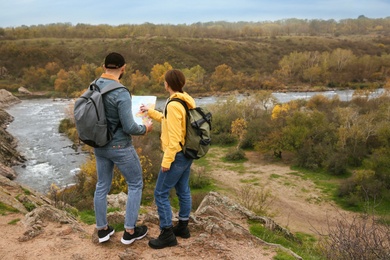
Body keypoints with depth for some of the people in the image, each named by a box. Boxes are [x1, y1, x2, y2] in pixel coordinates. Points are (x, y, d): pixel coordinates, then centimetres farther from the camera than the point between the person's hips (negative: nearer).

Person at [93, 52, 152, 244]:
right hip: (119, 147, -7)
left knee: (102, 185, 19)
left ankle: (102, 229, 31)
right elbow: (129, 127, -24)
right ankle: (129, 231, 18)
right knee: (135, 184, 11)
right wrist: (145, 128, -4)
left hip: (100, 145, 7)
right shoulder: (121, 93, -26)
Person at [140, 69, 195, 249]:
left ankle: (167, 234, 6)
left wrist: (166, 161, -19)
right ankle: (183, 227, 31)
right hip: (187, 154, 10)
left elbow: (174, 137, -24)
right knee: (183, 191, 18)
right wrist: (150, 112, 27)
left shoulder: (173, 105, -22)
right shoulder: (185, 102, 7)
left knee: (160, 193, 0)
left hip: (177, 156, -10)